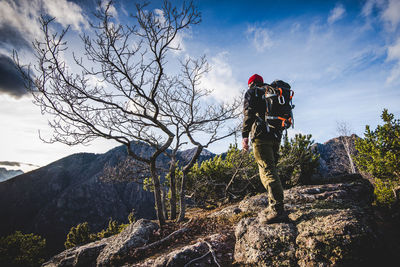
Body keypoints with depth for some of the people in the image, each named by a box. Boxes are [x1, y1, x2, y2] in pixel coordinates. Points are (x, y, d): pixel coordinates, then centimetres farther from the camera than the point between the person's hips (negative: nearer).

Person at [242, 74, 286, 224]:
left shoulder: (252, 92, 9)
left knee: (268, 171, -12)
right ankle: (274, 206, 11)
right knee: (270, 170, 11)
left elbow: (249, 113, -9)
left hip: (261, 134, -8)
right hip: (275, 135, 8)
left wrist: (244, 135, -14)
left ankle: (277, 210, -15)